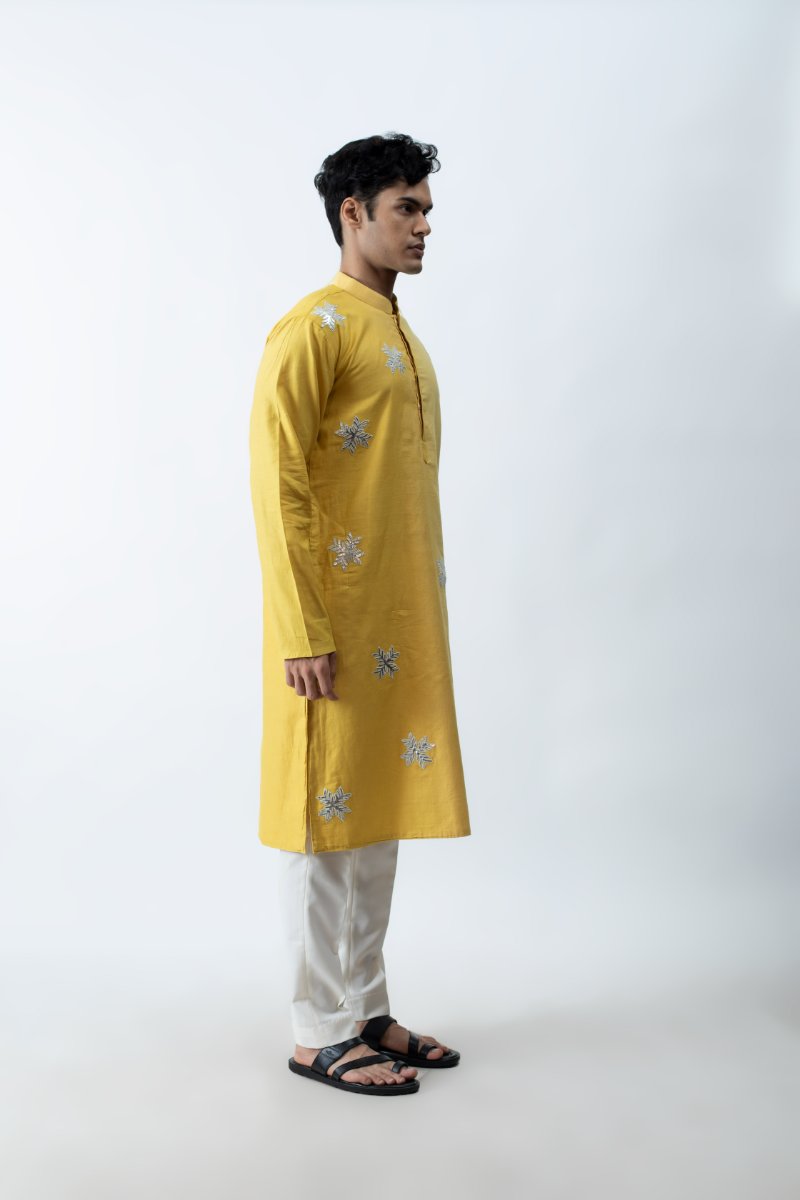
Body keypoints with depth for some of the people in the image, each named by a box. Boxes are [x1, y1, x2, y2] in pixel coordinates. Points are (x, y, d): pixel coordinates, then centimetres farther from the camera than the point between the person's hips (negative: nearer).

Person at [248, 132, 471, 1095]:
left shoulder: (402, 338, 18)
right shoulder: (313, 329, -9)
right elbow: (276, 487, -16)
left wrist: (425, 617, 17)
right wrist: (303, 633, -20)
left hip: (402, 622, 9)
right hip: (336, 627, -9)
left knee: (378, 815, 14)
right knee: (324, 819, 1)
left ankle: (367, 1010, 26)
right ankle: (320, 1033, 13)